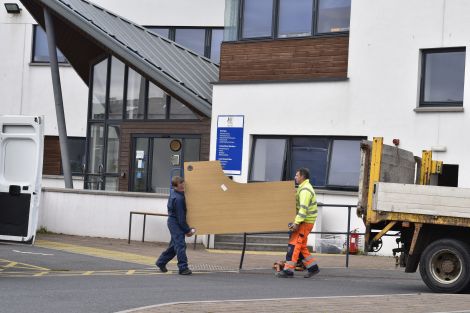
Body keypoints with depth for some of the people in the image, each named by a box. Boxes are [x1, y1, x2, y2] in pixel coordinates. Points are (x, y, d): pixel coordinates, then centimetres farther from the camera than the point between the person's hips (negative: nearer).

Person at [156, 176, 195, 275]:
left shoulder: (173, 192, 3)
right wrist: (187, 230, -13)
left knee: (174, 244, 17)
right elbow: (181, 217, -20)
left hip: (173, 221, 10)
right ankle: (183, 268, -11)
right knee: (180, 245, -10)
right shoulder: (178, 199, -24)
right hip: (176, 223, -10)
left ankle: (161, 262, 28)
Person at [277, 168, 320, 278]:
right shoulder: (303, 188, 18)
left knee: (294, 244, -11)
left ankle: (288, 269, -12)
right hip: (304, 221, 10)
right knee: (301, 246, 12)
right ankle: (313, 267, 16)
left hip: (305, 222, -10)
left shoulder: (305, 190, -16)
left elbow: (303, 208, -26)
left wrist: (297, 222, -31)